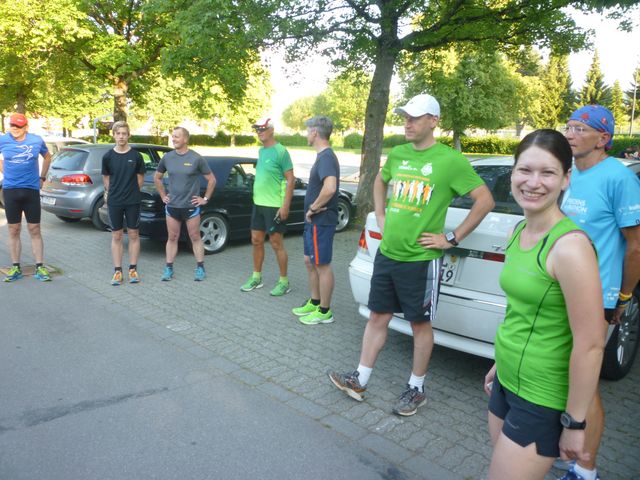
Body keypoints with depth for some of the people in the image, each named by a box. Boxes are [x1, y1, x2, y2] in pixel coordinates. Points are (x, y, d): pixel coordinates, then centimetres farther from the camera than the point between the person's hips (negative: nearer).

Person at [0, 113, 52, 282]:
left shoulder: (37, 140, 0)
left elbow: (47, 157, 17)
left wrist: (42, 177, 11)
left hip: (32, 190, 0)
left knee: (34, 230, 2)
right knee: (14, 230, 6)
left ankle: (40, 267, 7)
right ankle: (16, 268, 15)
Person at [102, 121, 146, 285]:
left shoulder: (136, 156, -2)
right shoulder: (108, 156, 0)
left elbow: (140, 178, 6)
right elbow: (106, 178, 10)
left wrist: (132, 192, 6)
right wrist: (111, 192, 9)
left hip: (133, 202, -1)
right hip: (114, 202, 1)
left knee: (133, 235, 6)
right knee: (116, 236, 6)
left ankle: (133, 269, 16)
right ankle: (117, 271, 13)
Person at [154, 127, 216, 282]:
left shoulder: (196, 158, -8)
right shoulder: (167, 157, 2)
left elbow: (212, 179, -1)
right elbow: (157, 177, 17)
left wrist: (205, 198, -2)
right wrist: (162, 195, 11)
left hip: (191, 206, -3)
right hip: (172, 206, 3)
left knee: (195, 238, 5)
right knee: (172, 238, 9)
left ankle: (200, 268, 14)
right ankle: (168, 269, 17)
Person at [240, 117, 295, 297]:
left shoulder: (280, 151, -12)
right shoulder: (261, 151, 12)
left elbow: (291, 179, -15)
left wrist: (285, 206, -19)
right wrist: (257, 198, 16)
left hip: (275, 206, -8)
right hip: (258, 204, 8)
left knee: (276, 244, 0)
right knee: (256, 241, 13)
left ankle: (284, 282, 13)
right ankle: (256, 278, 27)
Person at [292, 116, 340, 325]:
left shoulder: (326, 157, -19)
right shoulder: (322, 156, 13)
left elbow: (330, 188, -36)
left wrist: (313, 208, -22)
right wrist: (312, 209, 11)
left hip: (321, 221, -10)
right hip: (314, 221, 10)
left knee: (322, 265, 0)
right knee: (310, 261, 18)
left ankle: (324, 311, 12)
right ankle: (314, 302, 32)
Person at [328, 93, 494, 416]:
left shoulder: (450, 160, -11)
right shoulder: (397, 154, 7)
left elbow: (485, 201, -10)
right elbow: (379, 182, 27)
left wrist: (452, 238, -10)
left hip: (420, 259, -5)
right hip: (386, 254, 6)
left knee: (420, 324, 9)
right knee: (377, 317, 13)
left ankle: (416, 389, 27)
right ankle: (360, 380, 27)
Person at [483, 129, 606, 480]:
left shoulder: (570, 246, -23)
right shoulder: (516, 233, 2)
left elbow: (590, 344, -21)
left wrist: (574, 423, -14)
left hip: (542, 401, -7)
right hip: (506, 382, 7)